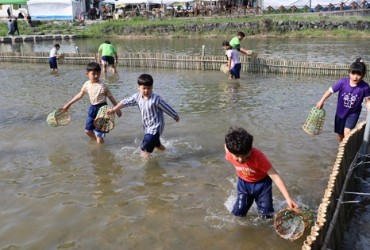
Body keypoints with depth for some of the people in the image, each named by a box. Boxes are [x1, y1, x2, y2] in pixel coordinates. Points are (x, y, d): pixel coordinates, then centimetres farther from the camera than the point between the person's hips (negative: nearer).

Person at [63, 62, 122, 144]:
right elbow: (80, 95, 16)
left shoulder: (102, 86, -15)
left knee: (99, 133, -5)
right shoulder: (86, 84, 1)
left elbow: (111, 97, -7)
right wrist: (69, 104, 20)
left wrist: (117, 109, -5)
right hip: (92, 108, 6)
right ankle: (96, 141, 34)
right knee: (88, 130, 13)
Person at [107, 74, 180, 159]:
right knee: (155, 143, 31)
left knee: (145, 148, -19)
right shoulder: (137, 96, -5)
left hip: (155, 127, -8)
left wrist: (176, 117, -5)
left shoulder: (156, 99, -23)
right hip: (147, 127, 8)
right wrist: (114, 109, 0)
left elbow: (167, 108, -15)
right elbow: (126, 102, 2)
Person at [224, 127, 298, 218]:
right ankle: (249, 199, 31)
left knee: (266, 215, -2)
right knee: (238, 213, 1)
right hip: (244, 183, 2)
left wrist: (288, 198, -42)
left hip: (262, 182, -2)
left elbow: (275, 177, -36)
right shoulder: (229, 155, -28)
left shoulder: (258, 156, -37)